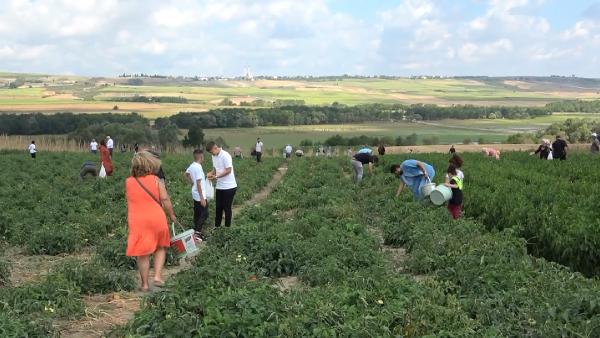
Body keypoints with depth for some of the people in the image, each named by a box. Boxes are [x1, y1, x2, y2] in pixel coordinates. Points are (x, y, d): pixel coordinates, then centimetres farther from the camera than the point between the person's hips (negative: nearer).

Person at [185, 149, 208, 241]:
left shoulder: (192, 166, 4)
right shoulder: (198, 167, -23)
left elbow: (186, 174, 25)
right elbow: (198, 183, -24)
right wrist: (202, 198, -21)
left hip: (195, 195, 9)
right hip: (200, 196, -9)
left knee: (197, 214, 16)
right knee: (204, 214, -4)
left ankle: (196, 231, 23)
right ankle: (197, 232, -6)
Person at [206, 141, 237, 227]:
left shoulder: (225, 156, -18)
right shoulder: (214, 156, 7)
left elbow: (228, 170, -20)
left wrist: (216, 177, -21)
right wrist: (211, 173, -4)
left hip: (229, 186, -7)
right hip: (219, 186, 7)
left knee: (227, 208, 3)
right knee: (218, 207, 11)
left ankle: (227, 227, 15)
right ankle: (217, 226, 22)